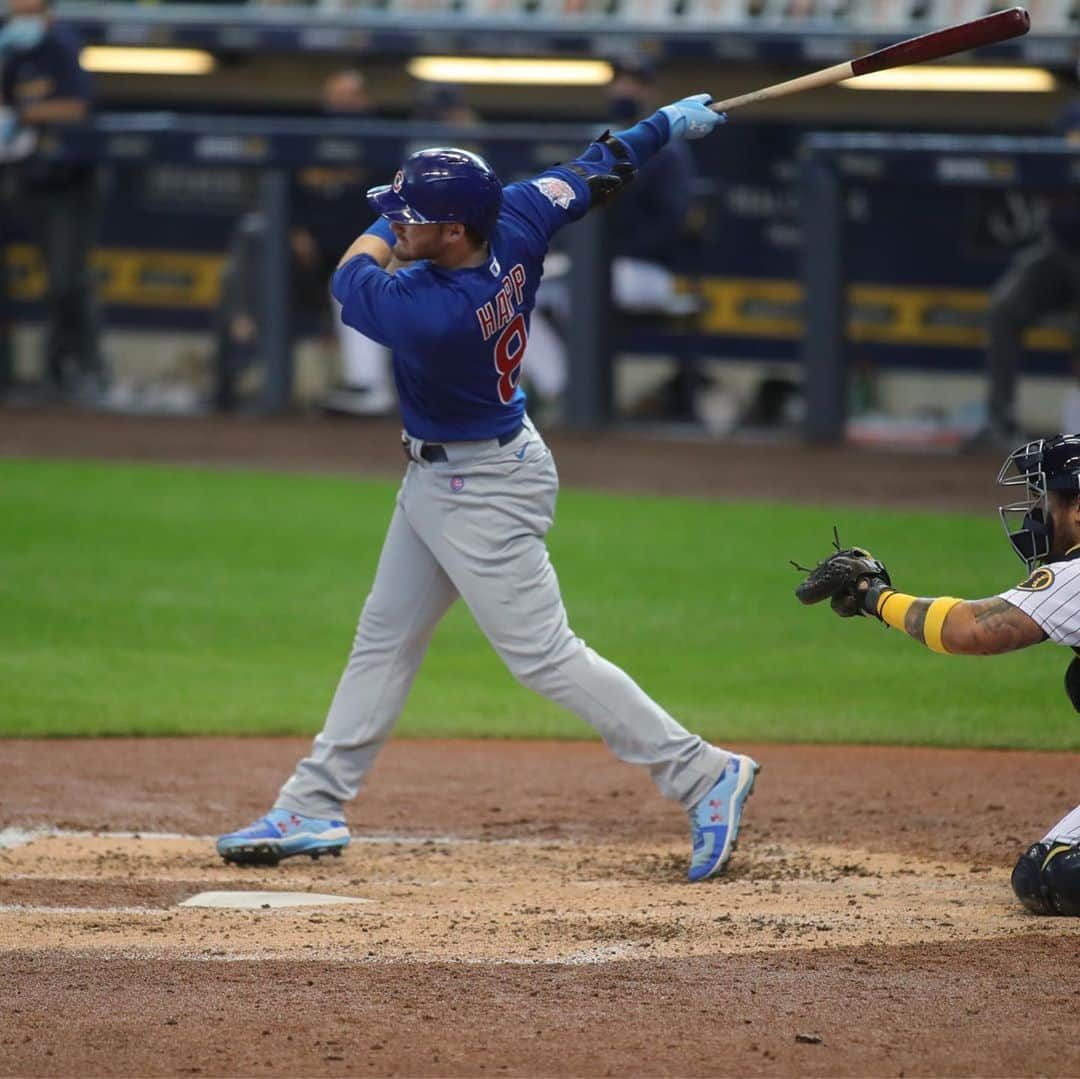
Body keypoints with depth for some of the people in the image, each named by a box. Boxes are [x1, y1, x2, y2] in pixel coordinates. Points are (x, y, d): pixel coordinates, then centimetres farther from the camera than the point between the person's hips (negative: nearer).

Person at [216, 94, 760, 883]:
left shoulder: (434, 316, -34)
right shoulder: (516, 222, -13)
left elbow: (352, 280, -14)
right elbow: (593, 173, 3)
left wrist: (388, 228, 3)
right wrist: (668, 125, 19)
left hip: (484, 491, -10)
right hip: (435, 478, 10)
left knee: (543, 653, -8)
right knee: (384, 639, 15)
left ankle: (702, 774, -3)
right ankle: (314, 808, 24)